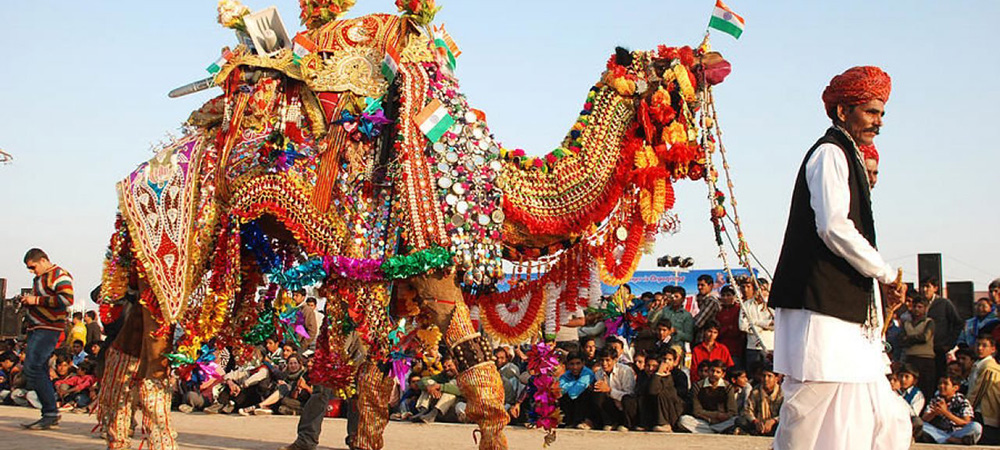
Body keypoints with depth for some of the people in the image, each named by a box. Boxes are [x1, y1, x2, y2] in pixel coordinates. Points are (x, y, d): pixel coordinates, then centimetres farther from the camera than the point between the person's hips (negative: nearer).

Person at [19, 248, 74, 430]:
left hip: (48, 329, -10)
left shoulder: (59, 275, -9)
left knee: (32, 368, -17)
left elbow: (66, 299, -23)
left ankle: (51, 413, -14)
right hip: (35, 329, 10)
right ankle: (49, 415, 13)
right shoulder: (39, 278, 22)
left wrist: (36, 300, -19)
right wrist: (27, 301, 11)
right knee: (40, 370, 9)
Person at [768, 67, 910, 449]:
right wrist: (886, 275, -10)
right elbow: (834, 227, -19)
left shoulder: (847, 158, 24)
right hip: (821, 309, -11)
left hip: (846, 318, 11)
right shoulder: (830, 154, -7)